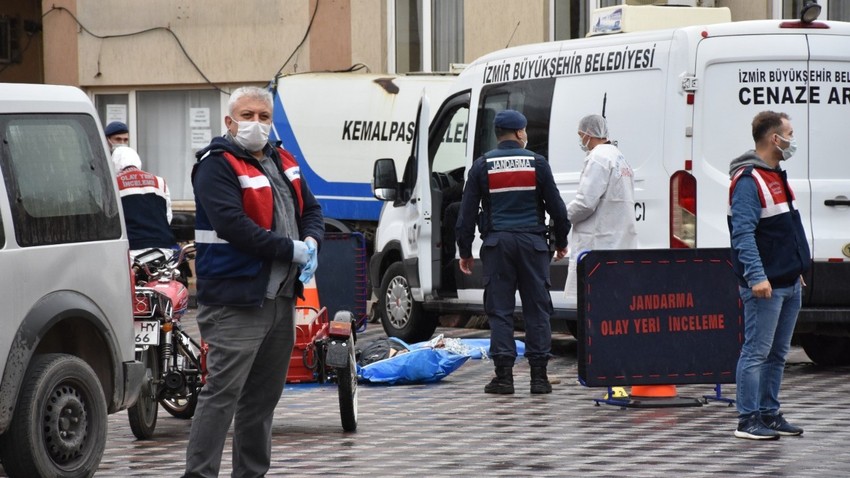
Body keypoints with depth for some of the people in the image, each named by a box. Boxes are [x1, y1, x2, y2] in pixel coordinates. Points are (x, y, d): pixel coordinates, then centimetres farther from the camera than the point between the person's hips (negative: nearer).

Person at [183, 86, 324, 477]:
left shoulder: (282, 162, 16)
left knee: (265, 394, 14)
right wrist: (292, 250, -17)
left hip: (281, 298, 9)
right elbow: (234, 226, -21)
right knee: (223, 392, -11)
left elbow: (311, 210, 23)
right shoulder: (216, 166, -10)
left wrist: (311, 243, 0)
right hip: (236, 301, -9)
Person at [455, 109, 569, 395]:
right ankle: (539, 376, 1)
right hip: (532, 242, 0)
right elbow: (556, 207, 4)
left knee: (500, 310, 2)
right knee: (537, 309, 4)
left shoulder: (482, 166, 3)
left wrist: (465, 251, 10)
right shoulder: (537, 163, 2)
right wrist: (561, 242, 17)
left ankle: (504, 375, -4)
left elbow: (467, 213, 3)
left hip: (497, 243, 0)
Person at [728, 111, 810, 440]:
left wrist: (798, 271, 22)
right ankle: (748, 421, -5)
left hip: (789, 283, 10)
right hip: (765, 286, -10)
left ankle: (769, 414, 19)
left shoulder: (777, 176, 17)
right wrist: (756, 276, -28)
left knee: (778, 353, 12)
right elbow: (743, 234, -22)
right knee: (757, 352, -7)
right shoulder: (748, 180, -14)